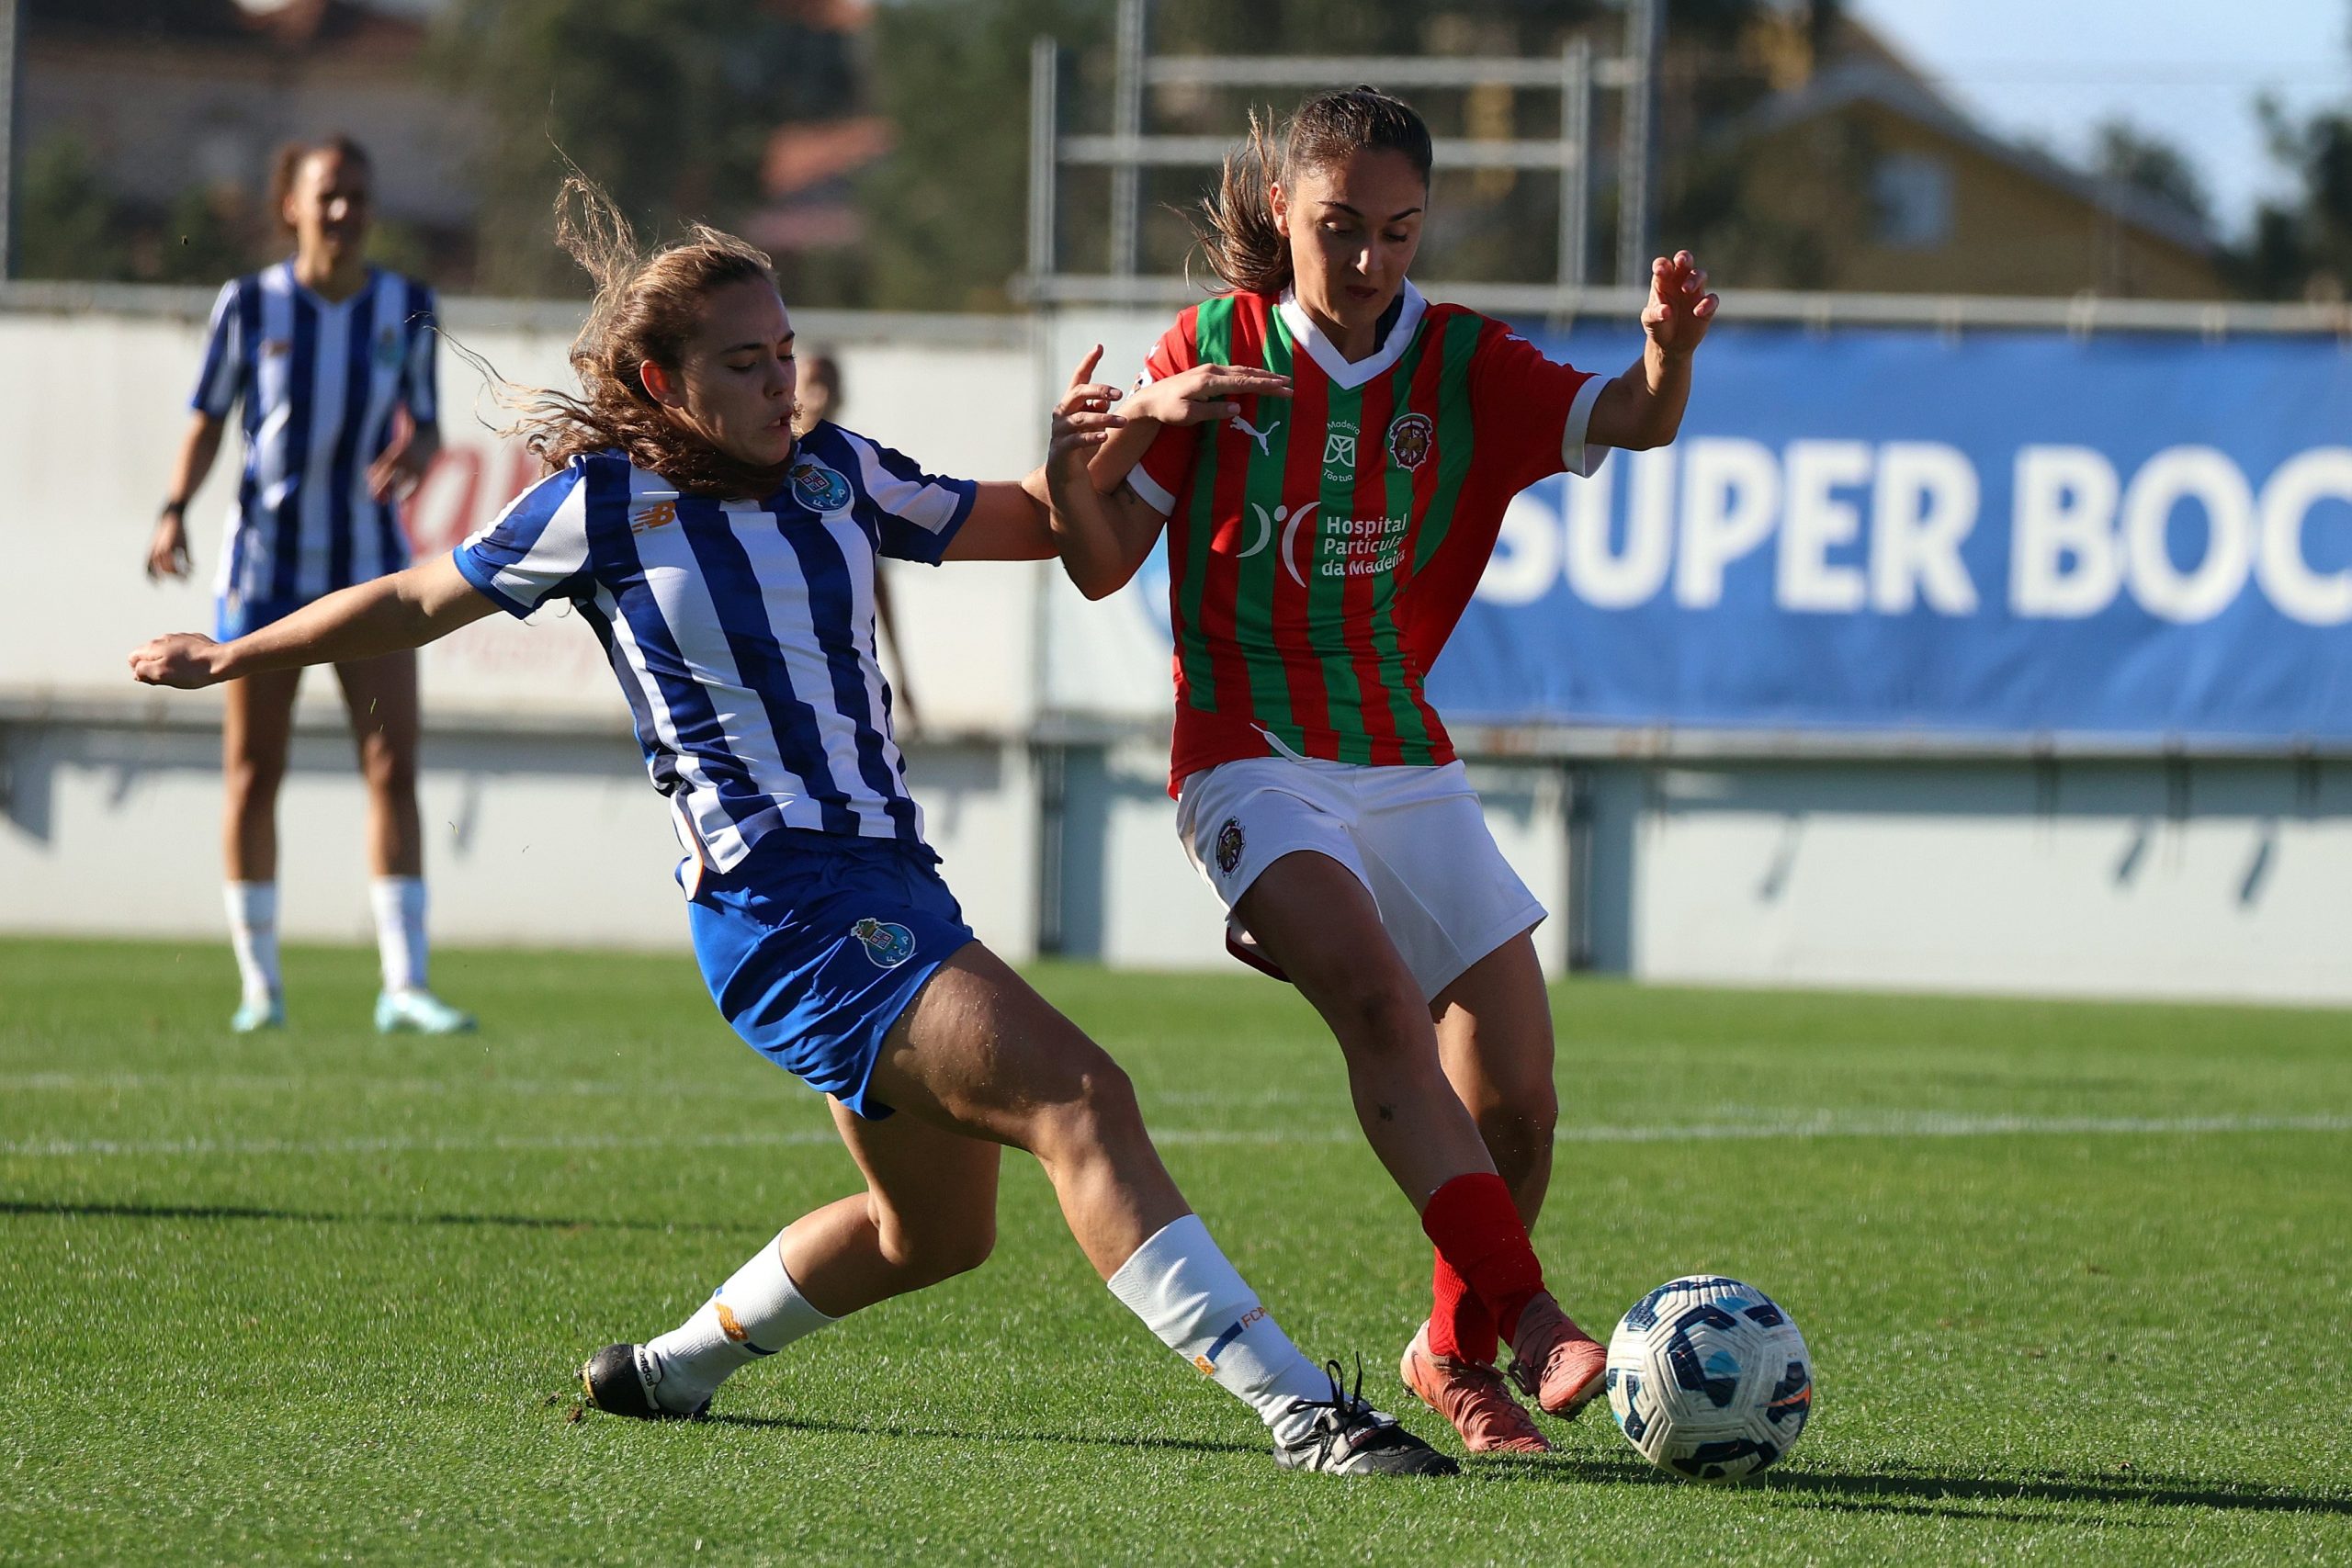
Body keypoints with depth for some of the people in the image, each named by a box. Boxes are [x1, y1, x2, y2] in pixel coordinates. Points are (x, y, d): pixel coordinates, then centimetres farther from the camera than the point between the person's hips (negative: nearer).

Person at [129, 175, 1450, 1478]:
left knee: (937, 1228, 17)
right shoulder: (609, 503, -2)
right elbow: (420, 601, 11)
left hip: (894, 881, 8)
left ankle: (672, 1367, 38)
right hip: (781, 899, -8)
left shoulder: (837, 475, 12)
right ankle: (1300, 1408, -31)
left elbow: (1025, 527, 23)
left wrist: (1078, 457, 0)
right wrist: (229, 658, 19)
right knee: (1078, 1095, -23)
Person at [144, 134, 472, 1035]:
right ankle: (259, 985, 13)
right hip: (264, 562, -1)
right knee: (253, 773, 2)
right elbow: (208, 419, 4)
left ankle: (405, 987, -11)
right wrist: (176, 509, -11)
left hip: (370, 561, 1)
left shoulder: (407, 308, 1)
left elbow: (426, 426, 8)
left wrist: (416, 454, -15)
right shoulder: (251, 305, -3)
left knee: (393, 766, -9)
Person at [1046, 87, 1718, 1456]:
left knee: (1517, 1102, -2)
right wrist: (1074, 476, -21)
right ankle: (1527, 1312, -35)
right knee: (1377, 996, -30)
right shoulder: (1217, 351, -2)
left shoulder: (1465, 366, 3)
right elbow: (1104, 565, 1)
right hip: (1254, 763, -4)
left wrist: (1670, 356, -33)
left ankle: (1457, 1346, 23)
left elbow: (1629, 421, -12)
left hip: (1406, 763, 4)